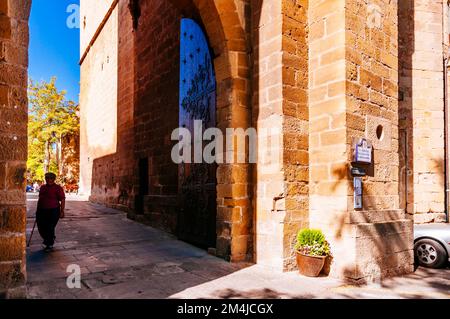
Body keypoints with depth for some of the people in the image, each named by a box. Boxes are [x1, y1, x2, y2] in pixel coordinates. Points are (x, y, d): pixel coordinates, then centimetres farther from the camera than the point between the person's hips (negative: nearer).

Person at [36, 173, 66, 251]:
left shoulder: (58, 188, -7)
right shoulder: (42, 187, 12)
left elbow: (62, 200, -10)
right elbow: (40, 199, 22)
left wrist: (62, 211, -15)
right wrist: (38, 209, 22)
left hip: (53, 211, -6)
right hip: (42, 211, 6)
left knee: (50, 228, -2)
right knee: (41, 228, 9)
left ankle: (50, 245, 18)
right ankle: (49, 239, 38)